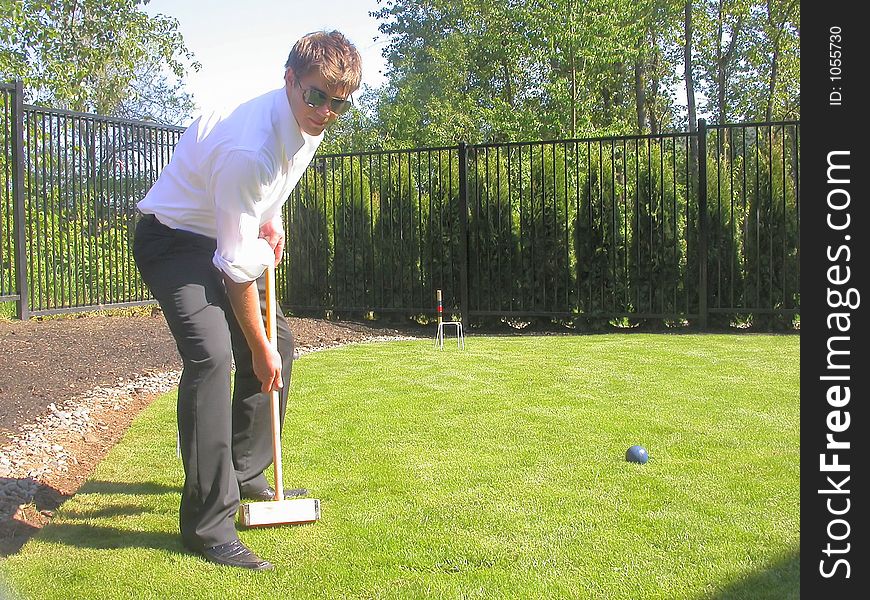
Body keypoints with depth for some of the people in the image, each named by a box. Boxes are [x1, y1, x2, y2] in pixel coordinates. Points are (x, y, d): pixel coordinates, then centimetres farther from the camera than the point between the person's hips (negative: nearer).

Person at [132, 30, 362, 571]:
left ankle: (246, 474, 26)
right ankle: (209, 523, -20)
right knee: (212, 353, -28)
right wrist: (258, 348, -17)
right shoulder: (250, 149, -34)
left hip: (230, 236, 10)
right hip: (174, 239, -9)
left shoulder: (309, 123, -6)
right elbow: (237, 266, -27)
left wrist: (270, 218, 3)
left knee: (279, 342, 9)